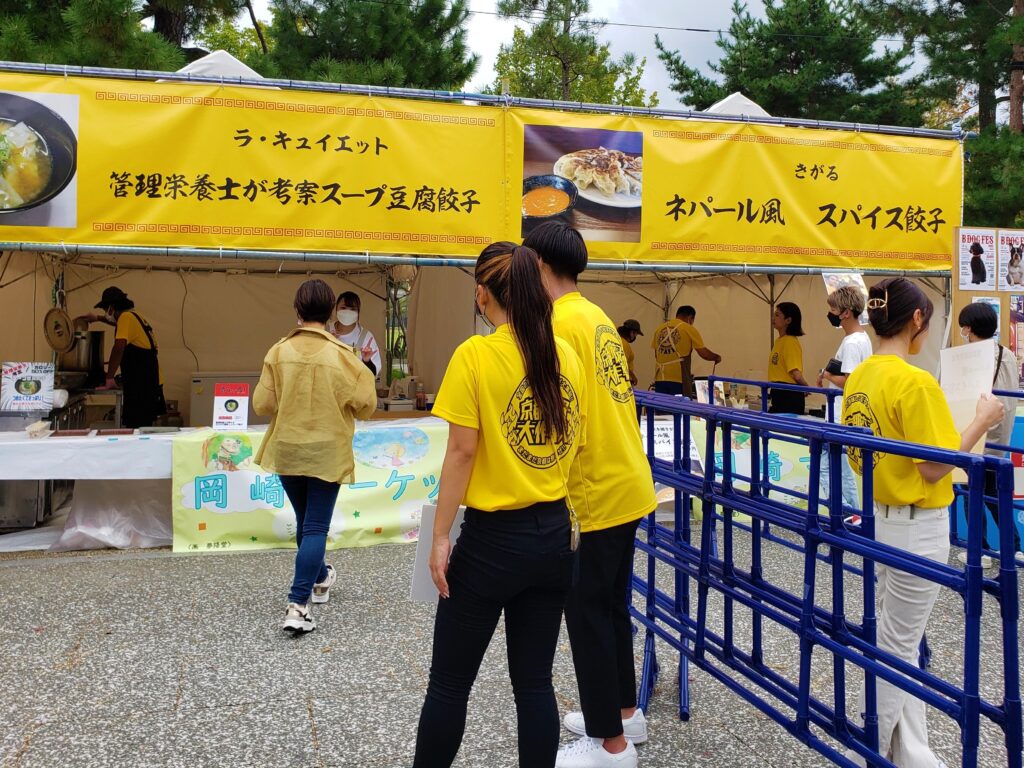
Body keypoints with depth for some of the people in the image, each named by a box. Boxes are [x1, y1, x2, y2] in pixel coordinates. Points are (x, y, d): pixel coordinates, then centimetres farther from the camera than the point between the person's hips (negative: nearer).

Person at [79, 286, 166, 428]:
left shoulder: (126, 317, -12)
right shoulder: (134, 316, 18)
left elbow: (119, 347, -25)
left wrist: (109, 379, -22)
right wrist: (98, 318, 54)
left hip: (142, 385, -10)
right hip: (150, 382, 10)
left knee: (136, 428, -10)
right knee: (143, 426, 12)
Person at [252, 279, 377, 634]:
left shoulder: (279, 352, -7)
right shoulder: (342, 354, -13)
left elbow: (262, 404, -6)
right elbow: (366, 405, -12)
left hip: (287, 451, 3)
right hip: (327, 453, -3)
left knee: (304, 521, 21)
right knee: (316, 527, 2)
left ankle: (320, 578, 43)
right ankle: (298, 604, -8)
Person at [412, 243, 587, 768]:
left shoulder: (475, 355, -14)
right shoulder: (566, 355, 2)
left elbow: (462, 452, -15)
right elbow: (576, 443, 7)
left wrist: (440, 536, -8)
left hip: (493, 538, -5)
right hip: (554, 535, 5)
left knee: (449, 683, 12)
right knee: (534, 680, 15)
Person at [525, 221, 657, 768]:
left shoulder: (559, 324, -16)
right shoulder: (599, 318, 11)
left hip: (594, 496, -9)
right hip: (628, 486, 9)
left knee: (587, 616, 4)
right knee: (611, 605, 20)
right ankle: (624, 712, 35)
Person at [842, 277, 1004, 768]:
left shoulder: (859, 377, 3)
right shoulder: (916, 383, -22)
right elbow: (934, 469, -20)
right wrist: (982, 422, -11)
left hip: (879, 518, 8)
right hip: (916, 527, -8)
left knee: (900, 642, 18)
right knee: (896, 648, 7)